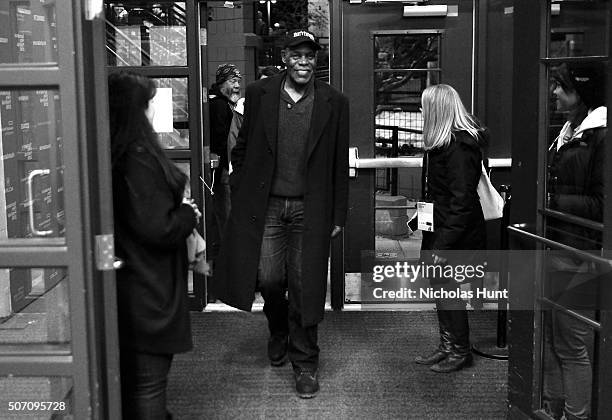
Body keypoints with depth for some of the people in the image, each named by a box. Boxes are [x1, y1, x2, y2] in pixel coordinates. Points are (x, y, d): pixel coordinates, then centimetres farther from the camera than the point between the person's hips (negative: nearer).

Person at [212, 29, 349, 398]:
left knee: (304, 286, 1)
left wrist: (338, 215, 4)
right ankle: (279, 333, 32)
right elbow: (243, 149, 10)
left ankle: (305, 363, 16)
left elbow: (340, 165, 5)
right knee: (268, 277, -2)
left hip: (310, 208, -1)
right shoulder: (259, 94, 4)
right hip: (265, 204, 1)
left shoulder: (334, 103, 2)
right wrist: (239, 197, 5)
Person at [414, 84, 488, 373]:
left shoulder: (459, 148, -20)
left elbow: (462, 202, -23)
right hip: (440, 230, 9)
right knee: (441, 290, 15)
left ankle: (460, 352, 17)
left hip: (458, 236, -9)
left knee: (449, 292, 1)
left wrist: (444, 244, -23)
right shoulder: (443, 143, 10)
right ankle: (447, 348, 27)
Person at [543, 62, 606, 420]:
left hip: (579, 257, -9)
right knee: (551, 337, 18)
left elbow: (600, 205, -18)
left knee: (572, 344, 3)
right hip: (556, 251, 9)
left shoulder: (601, 134, -15)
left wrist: (551, 202, -18)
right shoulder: (569, 131, 13)